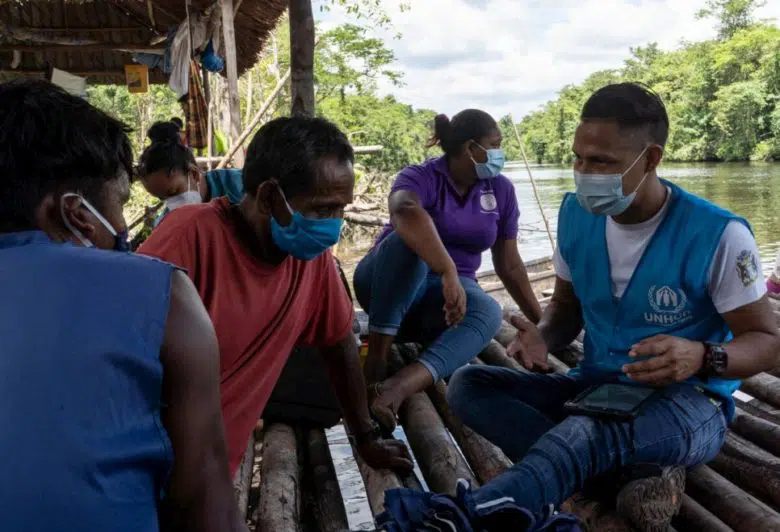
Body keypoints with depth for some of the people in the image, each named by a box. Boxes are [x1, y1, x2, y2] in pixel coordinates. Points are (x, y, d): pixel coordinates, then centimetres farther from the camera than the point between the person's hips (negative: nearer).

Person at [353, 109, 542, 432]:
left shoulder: (501, 190, 1)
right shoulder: (421, 177, -17)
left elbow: (509, 265, 7)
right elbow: (405, 212, -42)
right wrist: (449, 272, -55)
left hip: (444, 296, 4)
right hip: (387, 287, -3)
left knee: (487, 312, -33)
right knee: (408, 241, -36)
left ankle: (398, 388, -55)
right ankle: (375, 360, -38)